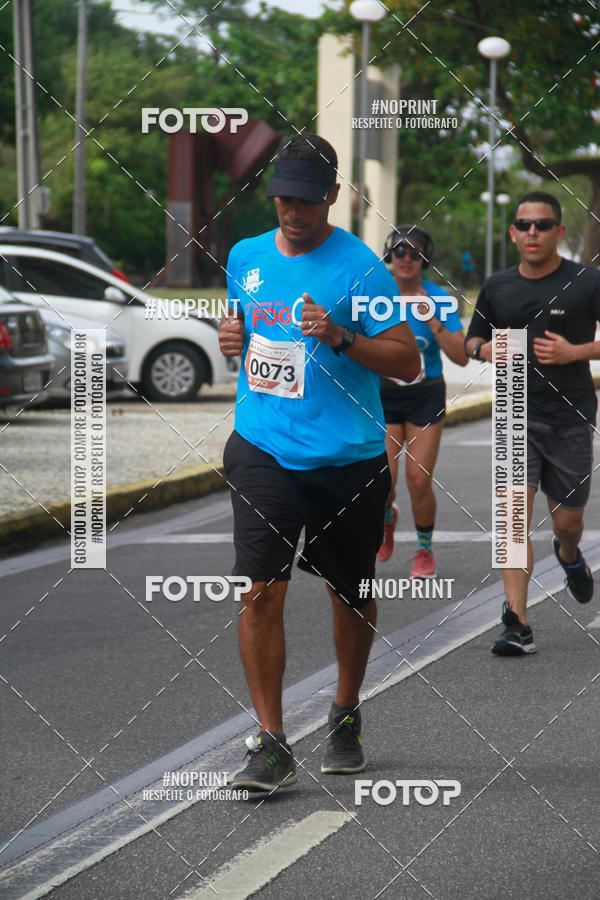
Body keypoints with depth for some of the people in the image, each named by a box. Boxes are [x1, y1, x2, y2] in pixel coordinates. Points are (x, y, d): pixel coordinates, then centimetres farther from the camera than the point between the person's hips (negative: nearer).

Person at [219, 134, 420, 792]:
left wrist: (341, 338, -22)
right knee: (260, 591, -11)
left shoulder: (359, 267, -8)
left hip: (347, 460, -2)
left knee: (350, 593, 13)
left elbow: (408, 362, -8)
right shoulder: (245, 258, 8)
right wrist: (233, 339, 4)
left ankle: (346, 715, 35)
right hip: (263, 452, 2)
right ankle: (270, 744, -7)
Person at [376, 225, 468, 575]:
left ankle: (425, 550, 19)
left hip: (426, 397, -1)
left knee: (419, 481, -6)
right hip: (384, 395, 1)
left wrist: (432, 322, -24)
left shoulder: (439, 299, -9)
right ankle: (388, 517, 30)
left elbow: (461, 357, -14)